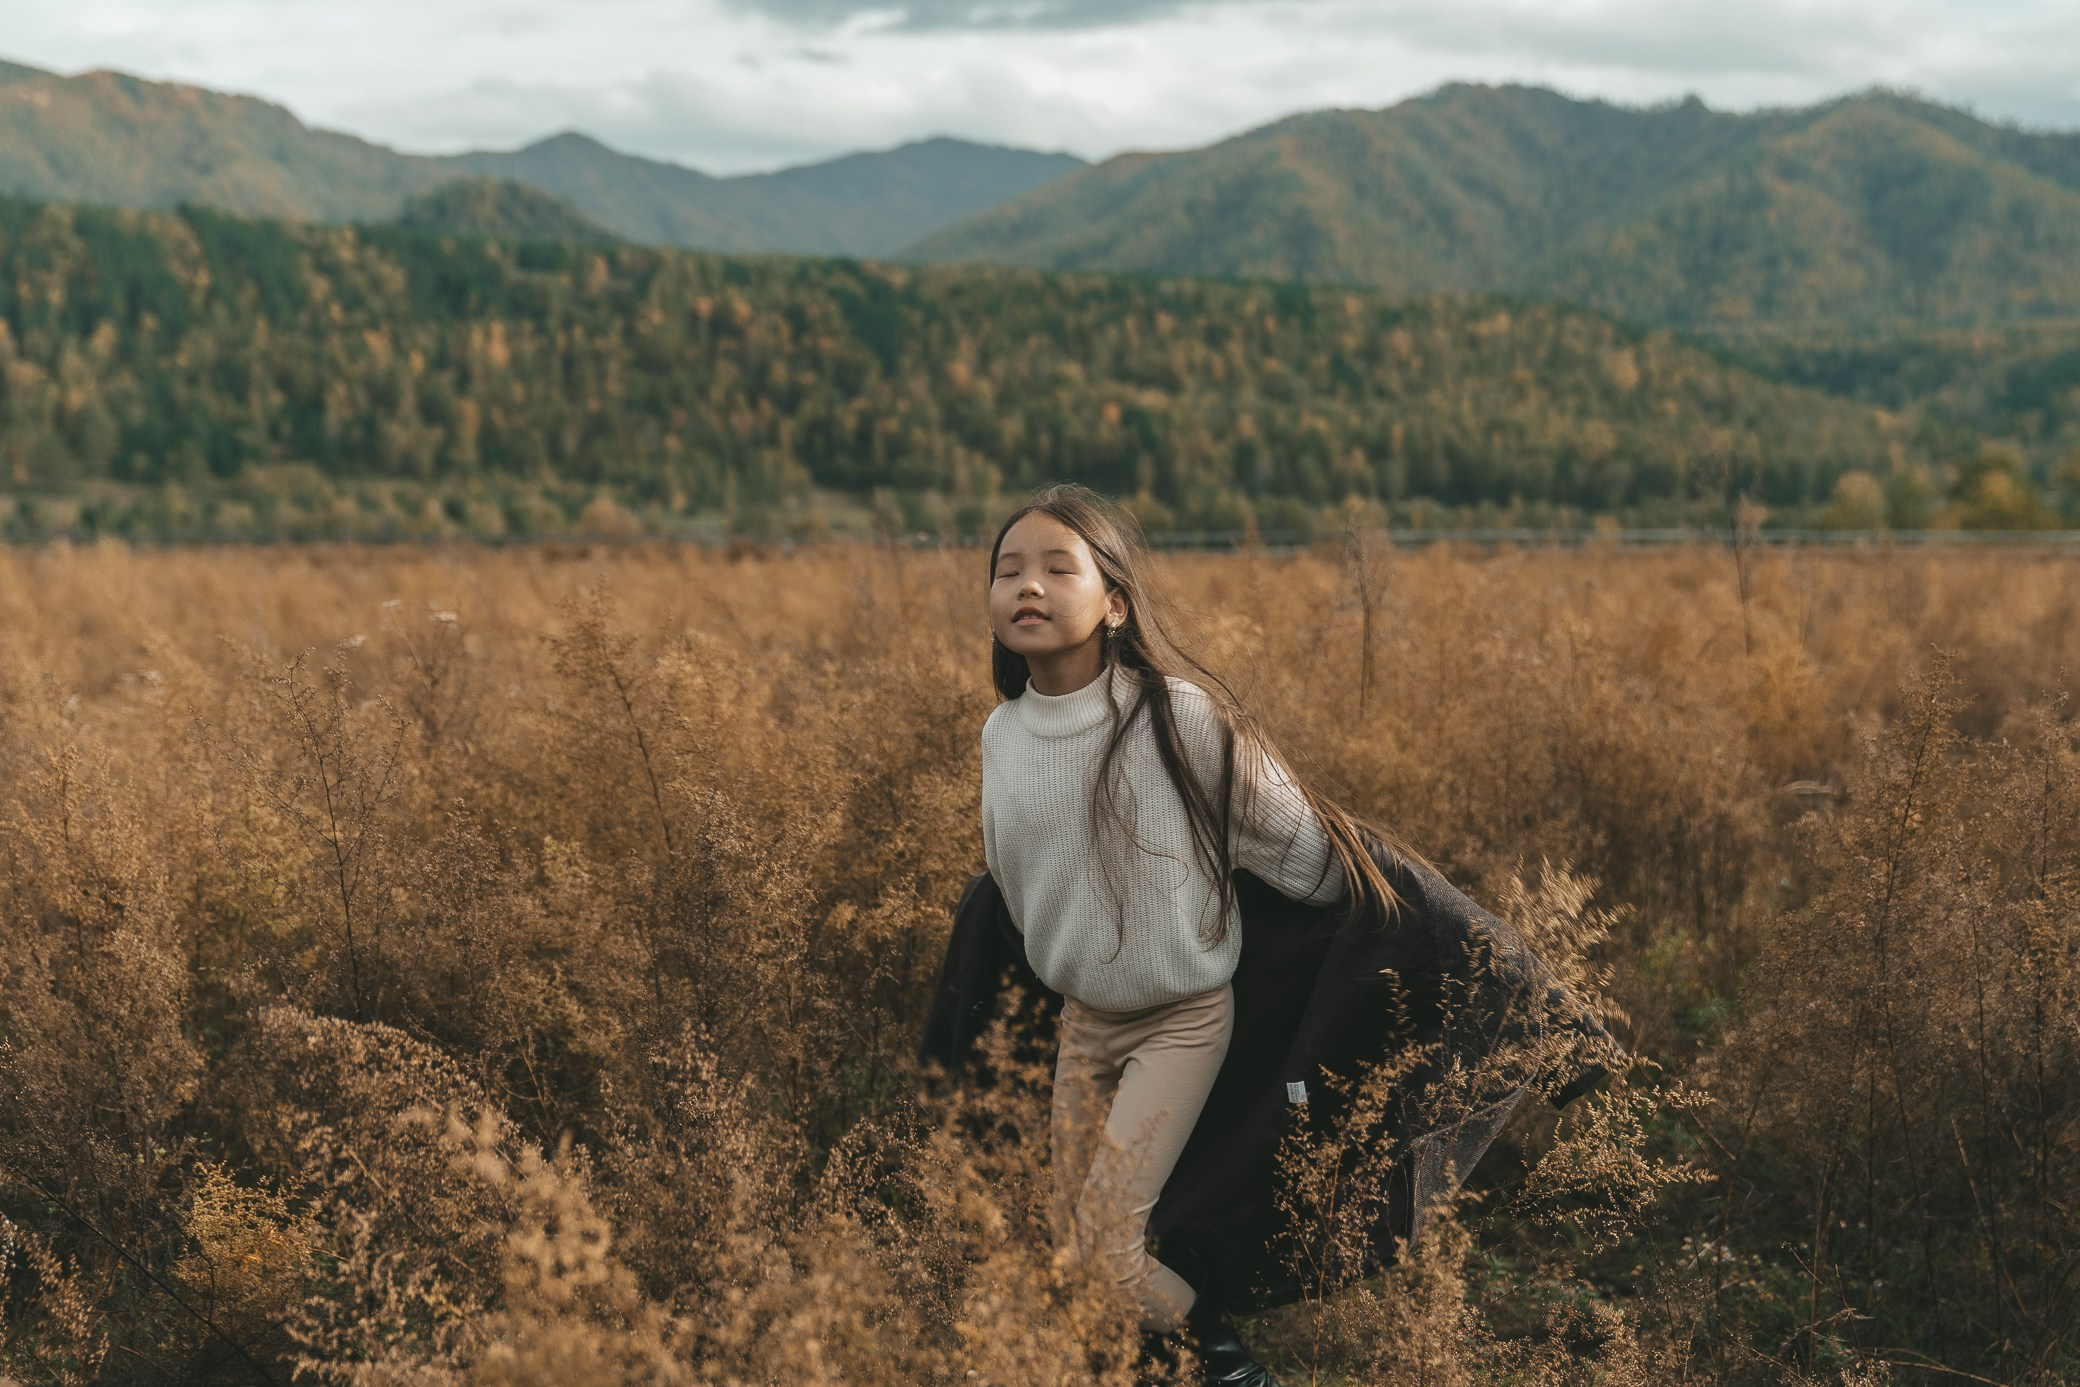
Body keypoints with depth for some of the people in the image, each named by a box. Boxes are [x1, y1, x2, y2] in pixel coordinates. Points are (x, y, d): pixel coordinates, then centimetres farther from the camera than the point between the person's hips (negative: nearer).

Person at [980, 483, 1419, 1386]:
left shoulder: (1180, 715, -24)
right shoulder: (1001, 736, -6)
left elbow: (1287, 833, -8)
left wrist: (1351, 910, 5)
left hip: (1185, 1017, -6)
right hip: (1083, 1017, 6)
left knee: (1106, 1246, -12)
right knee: (1068, 1245, 8)